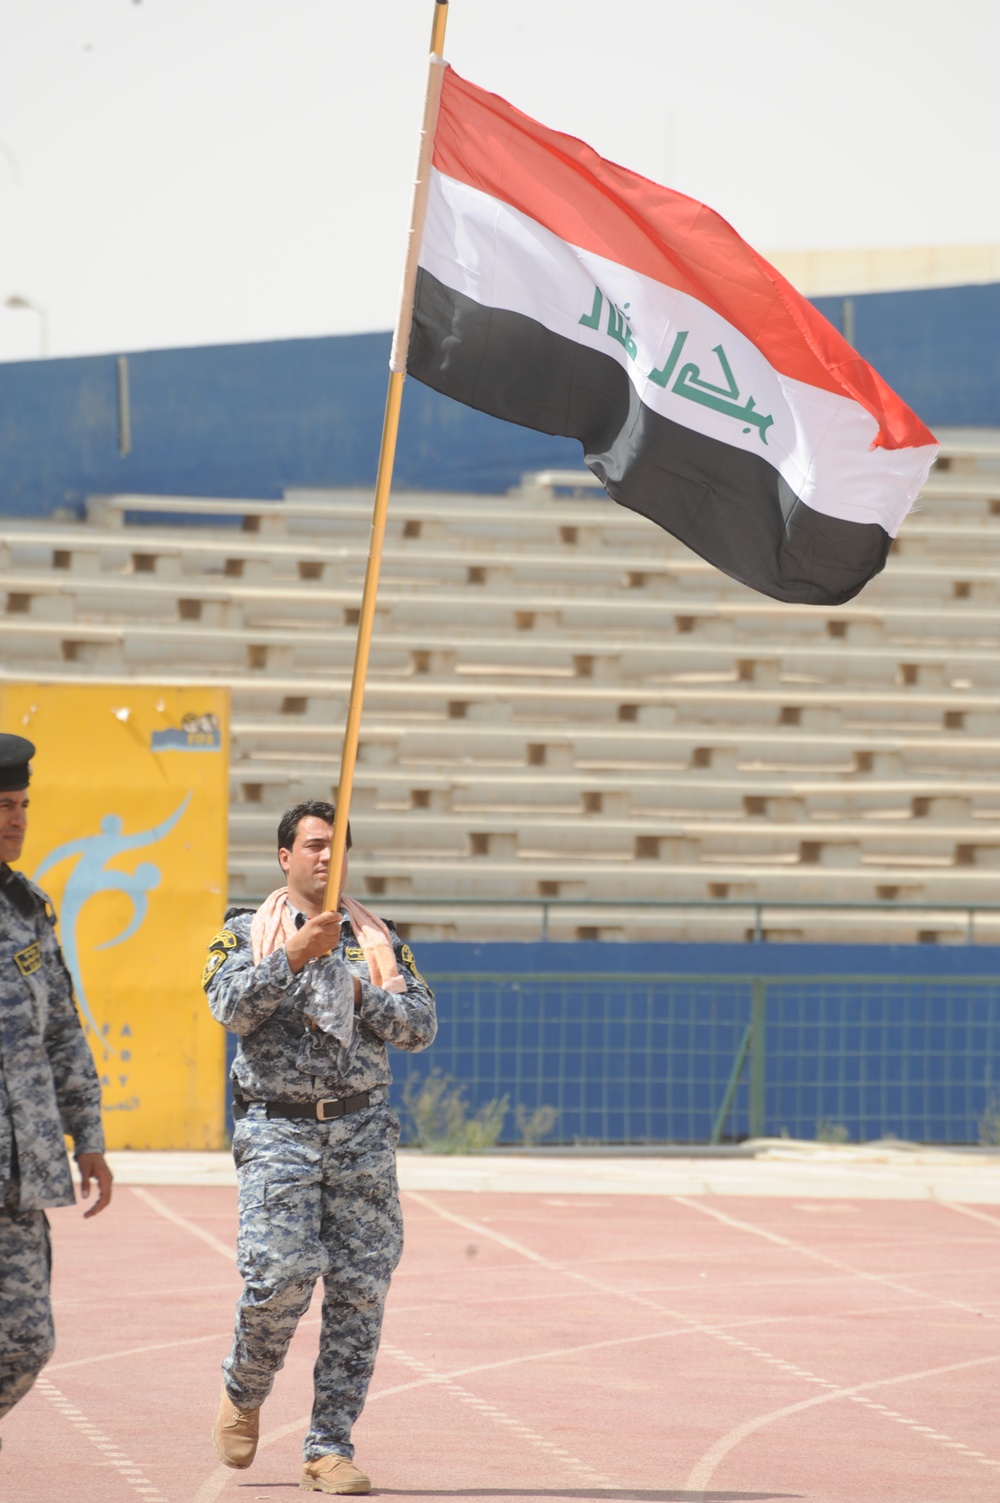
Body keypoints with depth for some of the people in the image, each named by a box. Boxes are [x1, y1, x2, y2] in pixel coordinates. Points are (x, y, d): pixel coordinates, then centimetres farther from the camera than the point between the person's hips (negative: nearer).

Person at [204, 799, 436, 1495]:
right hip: (278, 1130, -3)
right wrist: (296, 956, -24)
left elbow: (421, 1026, 4)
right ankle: (243, 1392, 14)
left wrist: (361, 994, -10)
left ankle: (330, 1447, 3)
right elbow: (232, 1008, -13)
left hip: (363, 1130, 3)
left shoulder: (377, 938, 13)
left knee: (361, 1287, -3)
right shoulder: (247, 933, 5)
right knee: (281, 1275, -15)